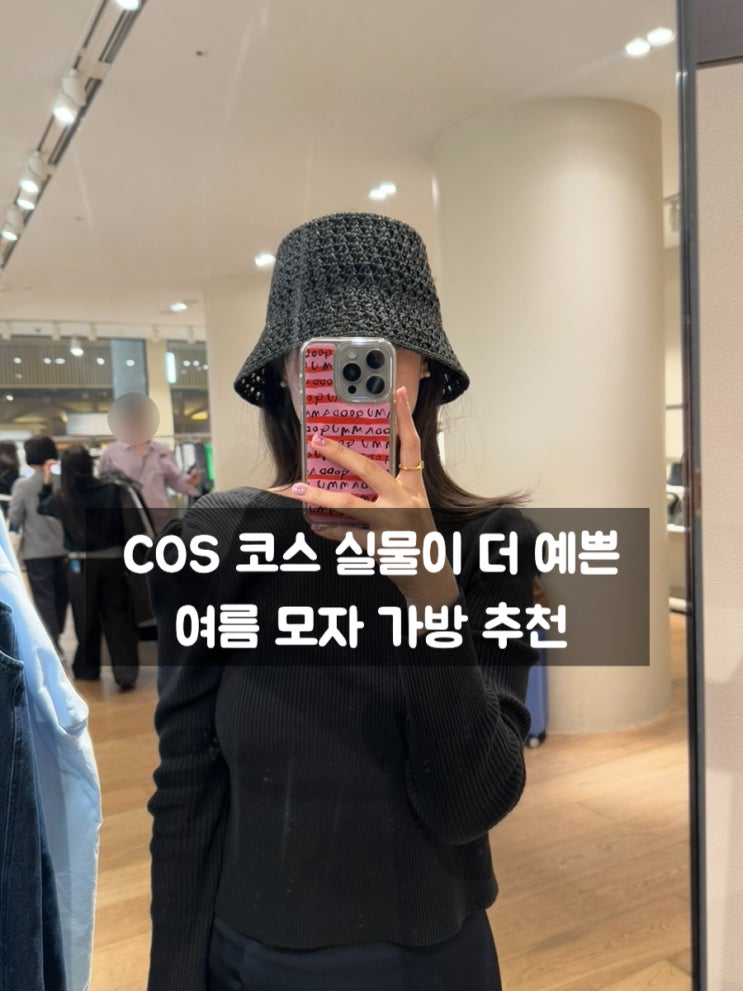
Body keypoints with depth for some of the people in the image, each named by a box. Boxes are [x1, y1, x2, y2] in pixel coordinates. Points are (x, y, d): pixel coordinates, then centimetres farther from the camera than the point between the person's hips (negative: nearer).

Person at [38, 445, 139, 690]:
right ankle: (126, 673, 1)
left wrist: (46, 481, 23)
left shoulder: (61, 498, -7)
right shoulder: (112, 490, -11)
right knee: (117, 617, 5)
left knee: (86, 619, 15)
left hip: (80, 565, 1)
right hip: (113, 561, 0)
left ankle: (87, 669, 30)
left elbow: (42, 507, 16)